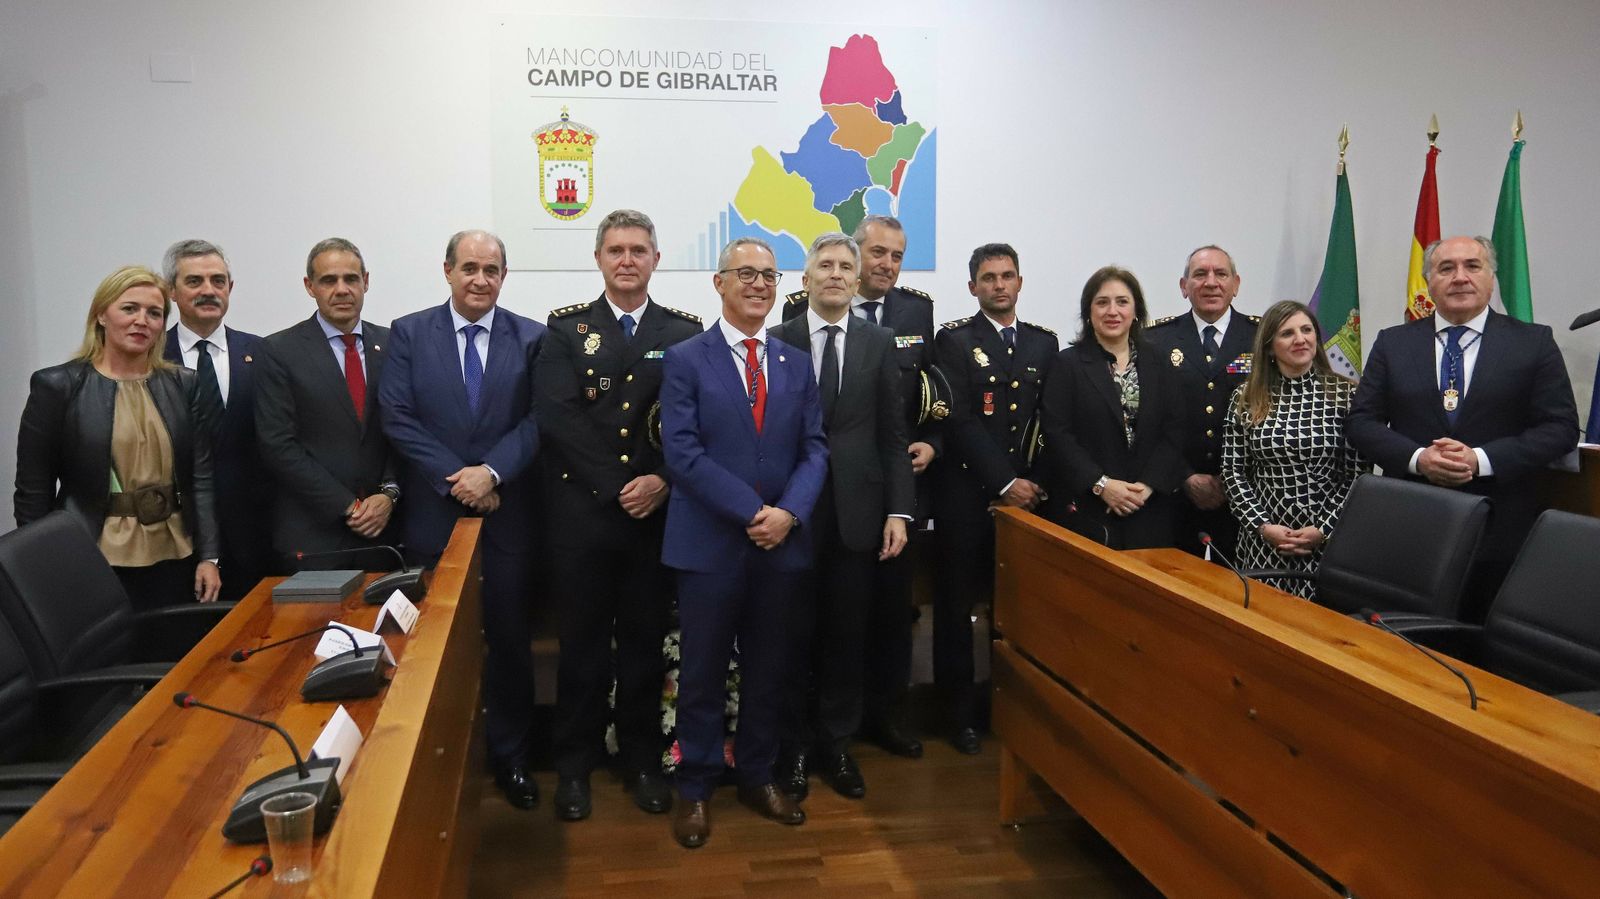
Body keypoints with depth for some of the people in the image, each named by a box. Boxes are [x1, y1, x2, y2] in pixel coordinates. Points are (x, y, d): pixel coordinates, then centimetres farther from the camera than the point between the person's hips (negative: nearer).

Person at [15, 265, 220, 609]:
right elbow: (32, 492, 0)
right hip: (93, 565, -2)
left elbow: (201, 478, 4)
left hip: (174, 562, 3)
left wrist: (209, 557, -2)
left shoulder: (183, 385, 6)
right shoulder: (57, 386, -1)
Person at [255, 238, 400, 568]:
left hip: (382, 525, 3)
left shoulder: (390, 344, 7)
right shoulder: (280, 351, -2)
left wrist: (389, 493, -9)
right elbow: (279, 445, -7)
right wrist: (348, 506, -11)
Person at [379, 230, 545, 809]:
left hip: (507, 514, 0)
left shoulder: (531, 338, 2)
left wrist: (491, 472, -17)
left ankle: (509, 755, 23)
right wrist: (455, 478, -13)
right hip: (433, 515, 0)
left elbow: (536, 420, -4)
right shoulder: (408, 333, 3)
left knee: (511, 639, 8)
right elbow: (397, 417, -5)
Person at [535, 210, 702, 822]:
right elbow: (557, 416, -8)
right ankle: (575, 763, 23)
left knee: (645, 639, 11)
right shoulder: (567, 329, 3)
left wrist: (662, 481, -14)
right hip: (580, 511, -1)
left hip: (656, 512, 1)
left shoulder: (684, 332, 6)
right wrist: (618, 487, -13)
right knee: (582, 640, 9)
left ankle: (642, 759, 25)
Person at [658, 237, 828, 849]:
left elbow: (814, 448, 5)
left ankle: (757, 777, 30)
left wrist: (789, 512, -13)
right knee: (703, 673, 7)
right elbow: (683, 452, -12)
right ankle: (695, 788, 23)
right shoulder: (686, 360, -3)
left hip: (781, 542, 4)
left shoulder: (797, 364, 10)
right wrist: (752, 512, -17)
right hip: (709, 542, -3)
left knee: (768, 669, 14)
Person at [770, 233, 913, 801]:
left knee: (849, 636, 9)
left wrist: (899, 510, -2)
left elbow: (893, 434, 5)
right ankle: (794, 748, 23)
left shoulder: (879, 343, 7)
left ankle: (837, 745, 25)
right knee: (793, 635, 7)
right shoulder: (778, 341, 1)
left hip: (857, 513, 2)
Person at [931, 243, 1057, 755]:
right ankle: (960, 712, 15)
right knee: (958, 606, 4)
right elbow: (960, 422, -9)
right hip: (968, 496, -3)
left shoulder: (1044, 343, 13)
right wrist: (1005, 483, -12)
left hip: (1028, 495, 4)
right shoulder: (954, 341, -1)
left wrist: (1036, 482, -1)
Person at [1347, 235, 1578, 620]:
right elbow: (1361, 421, 3)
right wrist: (1418, 458, -14)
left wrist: (1482, 459, -16)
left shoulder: (1534, 343, 3)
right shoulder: (1392, 343, 7)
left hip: (1500, 531, -1)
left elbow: (1561, 427, -2)